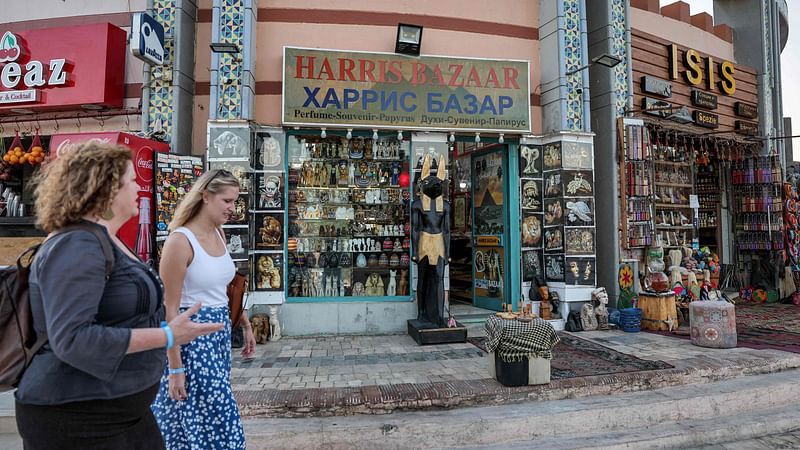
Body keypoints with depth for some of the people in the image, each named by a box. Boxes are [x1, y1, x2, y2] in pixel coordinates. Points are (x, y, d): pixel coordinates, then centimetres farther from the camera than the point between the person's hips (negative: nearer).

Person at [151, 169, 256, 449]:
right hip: (193, 336, -7)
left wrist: (246, 325, 16)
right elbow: (170, 308, -17)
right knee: (217, 418, 3)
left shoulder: (219, 235, 6)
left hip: (220, 331, 7)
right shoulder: (180, 240, -18)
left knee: (201, 416, 20)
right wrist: (175, 368, -17)